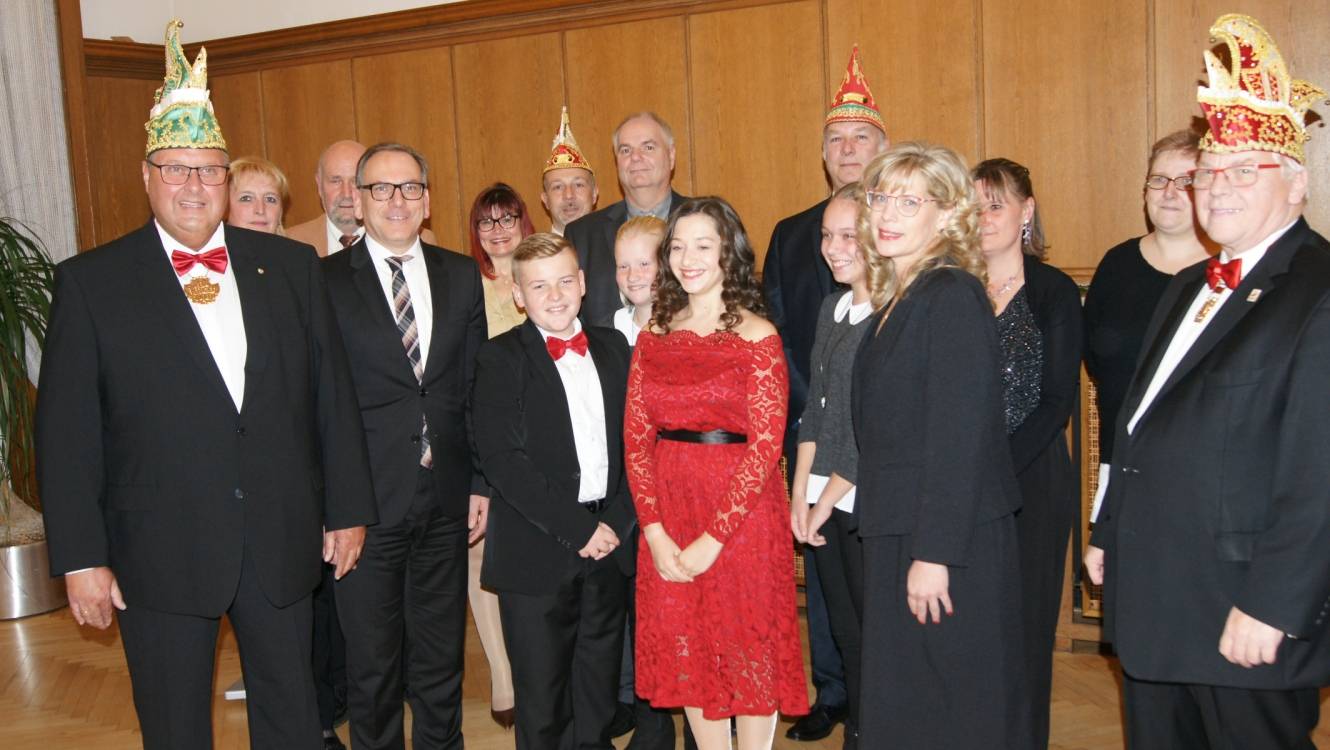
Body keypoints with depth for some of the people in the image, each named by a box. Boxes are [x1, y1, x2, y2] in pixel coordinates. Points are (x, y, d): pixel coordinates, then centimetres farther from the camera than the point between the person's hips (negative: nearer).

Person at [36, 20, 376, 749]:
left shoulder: (290, 266, 3)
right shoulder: (90, 281, -3)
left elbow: (332, 395, 4)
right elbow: (66, 431, -5)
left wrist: (348, 510, 4)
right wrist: (80, 556, -7)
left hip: (282, 543, 2)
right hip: (161, 553, -1)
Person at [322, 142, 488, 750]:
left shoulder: (462, 276, 6)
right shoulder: (323, 282, -6)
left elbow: (476, 387, 8)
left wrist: (481, 484, 5)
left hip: (446, 503, 3)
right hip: (366, 502, -3)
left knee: (442, 656, 16)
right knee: (372, 661, 11)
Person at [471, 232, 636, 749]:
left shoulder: (613, 348, 9)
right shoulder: (500, 360, -6)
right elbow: (503, 460, -14)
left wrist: (615, 522, -4)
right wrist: (578, 529, -16)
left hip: (609, 543, 4)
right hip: (538, 555, -4)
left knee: (599, 692, 16)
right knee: (542, 699, 6)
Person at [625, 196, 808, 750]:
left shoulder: (757, 337, -7)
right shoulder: (654, 336, 7)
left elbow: (766, 444, -12)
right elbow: (636, 436, 3)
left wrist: (713, 538, -15)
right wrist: (655, 531, -8)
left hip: (740, 512, -4)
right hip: (667, 514, 4)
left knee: (749, 651, 6)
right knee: (686, 652, 13)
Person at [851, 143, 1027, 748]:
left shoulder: (953, 296, -15)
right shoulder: (895, 297, 12)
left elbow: (959, 437, -20)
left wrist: (934, 554, -21)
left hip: (947, 544, -9)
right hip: (898, 537, 9)